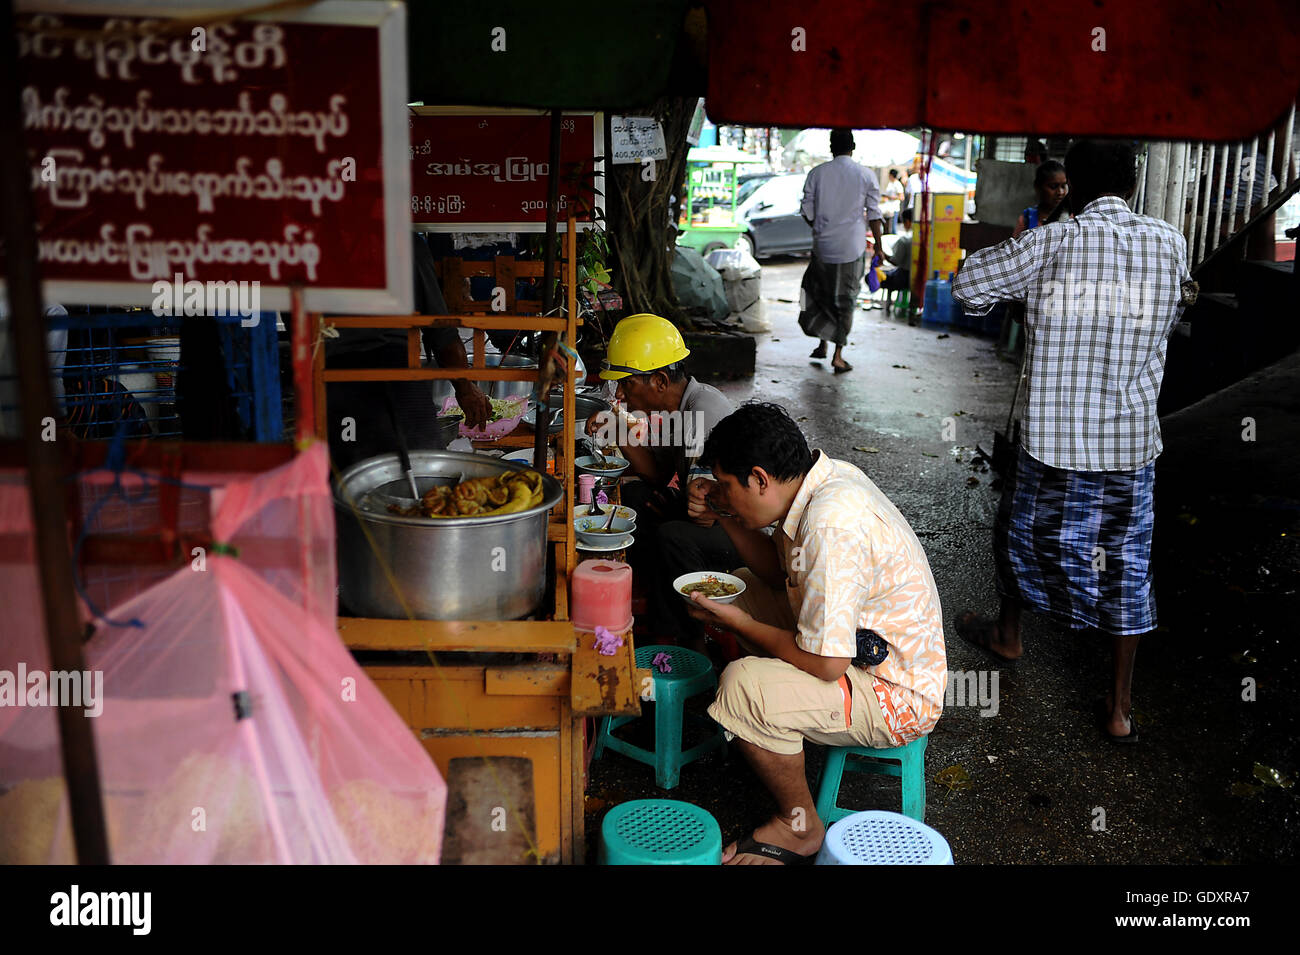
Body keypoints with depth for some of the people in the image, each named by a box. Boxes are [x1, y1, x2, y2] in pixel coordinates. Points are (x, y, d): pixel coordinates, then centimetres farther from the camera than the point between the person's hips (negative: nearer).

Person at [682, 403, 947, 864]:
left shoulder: (831, 525, -33)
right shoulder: (826, 477, -4)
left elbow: (826, 663, -30)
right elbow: (780, 573, 12)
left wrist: (736, 622, -16)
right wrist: (724, 515, -2)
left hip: (898, 700, -10)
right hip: (866, 644, 10)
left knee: (743, 686, -30)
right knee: (743, 586, 16)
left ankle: (799, 827, -5)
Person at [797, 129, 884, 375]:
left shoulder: (817, 173, -1)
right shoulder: (866, 175, -2)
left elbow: (807, 211, 1)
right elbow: (874, 214, -2)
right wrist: (878, 246, 8)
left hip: (823, 245, 1)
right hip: (853, 248, -1)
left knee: (821, 291, 21)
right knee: (846, 299, 7)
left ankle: (822, 344, 24)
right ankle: (838, 355, 4)